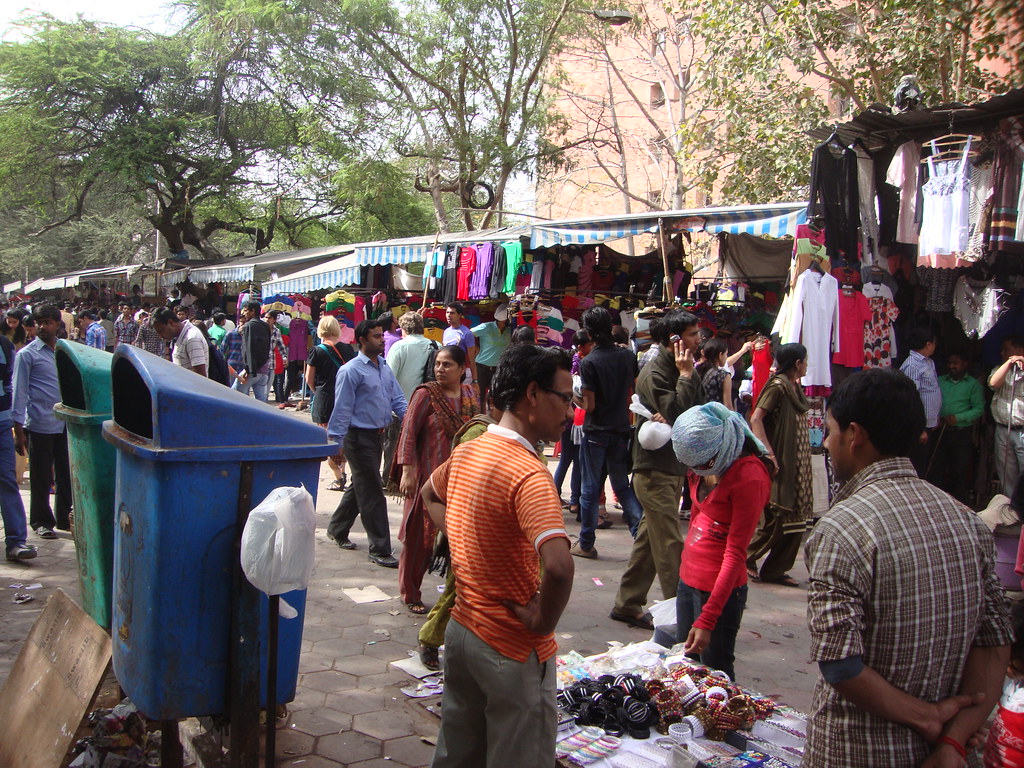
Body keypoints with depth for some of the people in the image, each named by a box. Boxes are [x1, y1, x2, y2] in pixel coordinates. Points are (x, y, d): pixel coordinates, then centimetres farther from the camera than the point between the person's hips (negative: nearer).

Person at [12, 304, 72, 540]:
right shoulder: (27, 354, -3)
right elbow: (19, 393, -6)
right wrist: (19, 430, -10)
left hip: (65, 423, 4)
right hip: (39, 425, -4)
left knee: (66, 475, 11)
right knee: (41, 478, 6)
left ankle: (64, 518, 24)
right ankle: (41, 522, 20)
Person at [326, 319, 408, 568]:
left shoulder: (384, 367, 10)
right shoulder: (351, 370, -15)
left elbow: (396, 398, 11)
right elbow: (342, 409, -15)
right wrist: (337, 442, -16)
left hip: (377, 434, 8)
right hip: (359, 437, -8)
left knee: (360, 486, 21)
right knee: (372, 492, -5)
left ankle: (337, 528, 40)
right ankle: (379, 549, 2)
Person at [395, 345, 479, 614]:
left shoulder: (470, 395, 7)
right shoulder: (426, 394, -8)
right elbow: (408, 433, -10)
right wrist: (407, 471, -17)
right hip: (430, 475, -4)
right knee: (420, 536, 4)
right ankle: (410, 594, 19)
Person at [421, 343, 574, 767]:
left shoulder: (466, 451, 0)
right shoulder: (528, 475, -26)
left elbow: (430, 495, 22)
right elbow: (558, 566, -40)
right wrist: (542, 621, -23)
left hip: (461, 630, 8)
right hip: (512, 651, -8)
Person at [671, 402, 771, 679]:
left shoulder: (749, 476, -21)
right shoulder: (707, 464, 2)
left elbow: (735, 553, -21)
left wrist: (707, 619, -21)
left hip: (720, 589, -8)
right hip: (688, 578, 8)